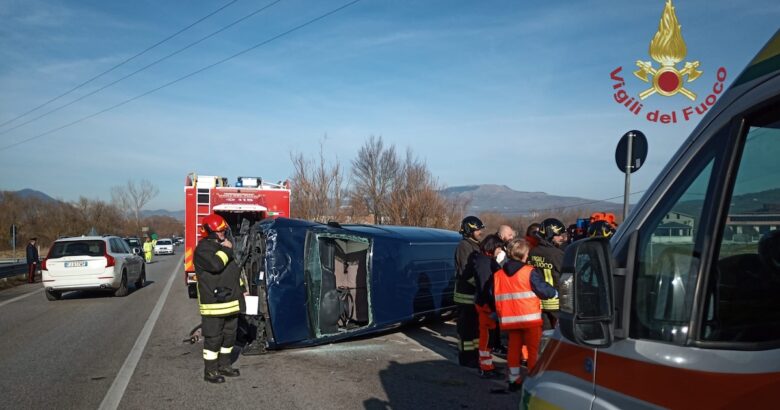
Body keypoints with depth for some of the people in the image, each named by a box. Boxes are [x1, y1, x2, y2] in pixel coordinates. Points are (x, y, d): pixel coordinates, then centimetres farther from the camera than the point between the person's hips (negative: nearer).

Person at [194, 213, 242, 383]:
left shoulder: (224, 245, 17)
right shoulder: (203, 248, -11)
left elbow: (236, 269, 26)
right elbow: (216, 264, -29)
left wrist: (240, 289, 22)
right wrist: (226, 250, -14)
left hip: (231, 302, 9)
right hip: (213, 303, -9)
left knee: (229, 335, 15)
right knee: (213, 337, -3)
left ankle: (224, 365, 28)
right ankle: (210, 371, 6)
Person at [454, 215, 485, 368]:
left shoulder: (475, 245, 15)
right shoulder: (464, 246, -15)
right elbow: (467, 273, -22)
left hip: (475, 294, 9)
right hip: (466, 295, -9)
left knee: (476, 326, 17)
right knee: (467, 327, -1)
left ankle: (475, 354, 29)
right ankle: (466, 358, 7)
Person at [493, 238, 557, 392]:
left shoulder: (497, 275, 4)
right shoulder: (530, 272, -11)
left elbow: (494, 297, 7)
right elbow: (544, 290, -10)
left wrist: (500, 315, 19)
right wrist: (555, 293, 11)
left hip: (509, 319, 5)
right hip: (530, 318, -4)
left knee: (513, 349, 13)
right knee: (533, 349, 6)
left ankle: (514, 380, 18)